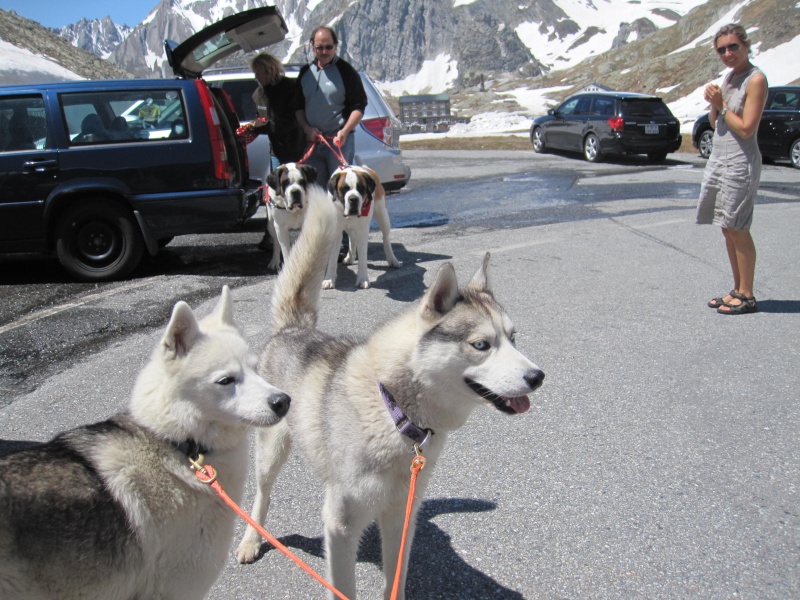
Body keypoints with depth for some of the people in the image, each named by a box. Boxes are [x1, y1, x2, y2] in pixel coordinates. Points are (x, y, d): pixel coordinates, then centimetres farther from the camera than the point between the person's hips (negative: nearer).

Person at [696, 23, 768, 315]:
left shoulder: (755, 79, -12)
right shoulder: (728, 77, 13)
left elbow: (746, 129, -18)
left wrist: (722, 104, -10)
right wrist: (714, 104, -3)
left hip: (740, 163, -8)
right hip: (718, 159, 8)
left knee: (738, 230, -5)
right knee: (727, 230, 10)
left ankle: (747, 296, 4)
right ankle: (737, 290, 20)